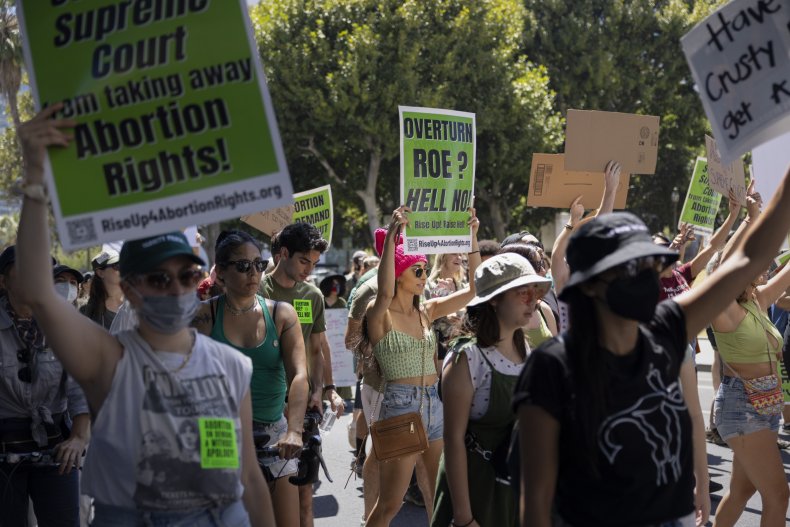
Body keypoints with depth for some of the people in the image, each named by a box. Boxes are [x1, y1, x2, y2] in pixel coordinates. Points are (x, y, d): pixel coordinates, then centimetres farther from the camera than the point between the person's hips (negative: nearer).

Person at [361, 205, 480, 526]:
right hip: (400, 406, -7)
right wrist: (392, 234, -36)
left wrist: (472, 236, 0)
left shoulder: (426, 312, 10)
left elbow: (473, 289, 7)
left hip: (433, 405, 7)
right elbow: (385, 292, -31)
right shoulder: (381, 316, -8)